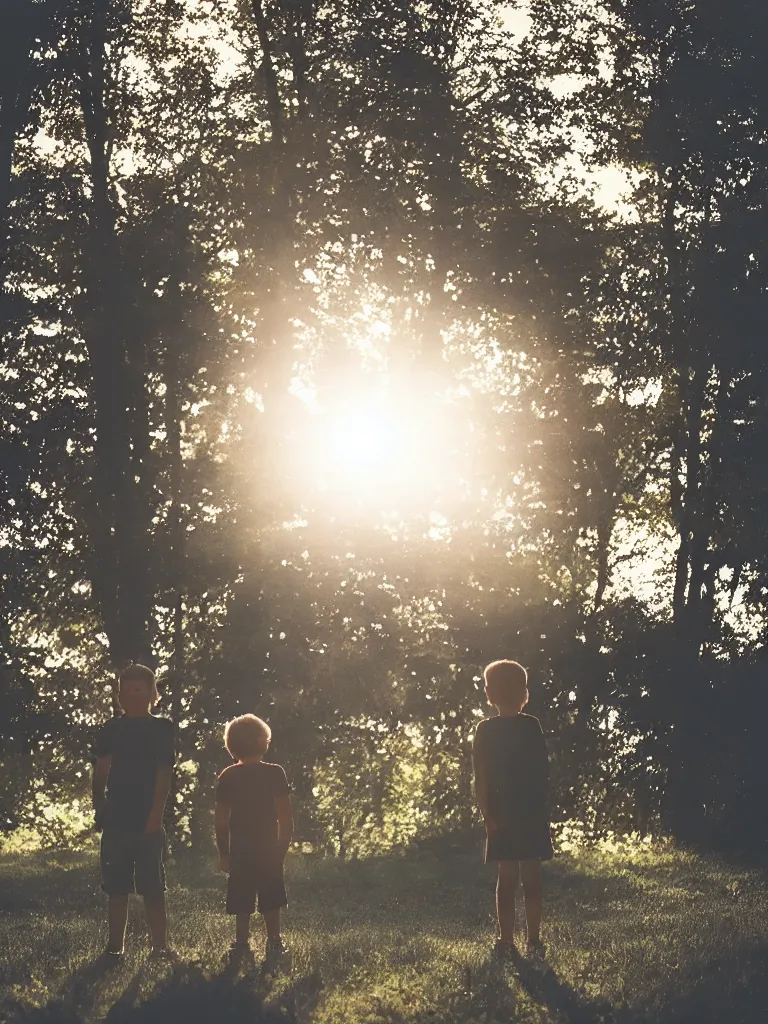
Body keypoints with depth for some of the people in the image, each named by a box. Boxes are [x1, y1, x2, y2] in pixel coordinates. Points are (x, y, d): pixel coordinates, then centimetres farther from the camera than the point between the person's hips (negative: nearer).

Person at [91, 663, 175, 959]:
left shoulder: (161, 729, 0)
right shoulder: (111, 730, 9)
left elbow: (164, 774, -6)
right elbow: (100, 773, 7)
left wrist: (156, 813, -16)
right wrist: (99, 809, -3)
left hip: (147, 820, -3)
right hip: (116, 819, 3)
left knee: (152, 887, -3)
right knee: (117, 886, 6)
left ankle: (159, 945, -1)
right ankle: (115, 944, 11)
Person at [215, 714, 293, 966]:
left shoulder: (227, 777, -1)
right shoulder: (275, 774, -6)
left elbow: (221, 821, -1)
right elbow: (286, 819, -7)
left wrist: (223, 853, 8)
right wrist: (282, 848, 4)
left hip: (239, 850, 1)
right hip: (268, 849, -1)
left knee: (242, 905, 7)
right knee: (270, 903, 8)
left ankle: (241, 946, 8)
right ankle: (274, 945, 6)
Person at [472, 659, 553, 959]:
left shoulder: (531, 726, 5)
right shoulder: (486, 731, -2)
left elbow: (543, 769, 5)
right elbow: (481, 778, -4)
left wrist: (544, 807, 0)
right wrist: (488, 816, -6)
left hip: (532, 814, 2)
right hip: (503, 816, -2)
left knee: (531, 878, 4)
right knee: (508, 878, 0)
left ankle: (534, 940, 7)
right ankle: (506, 941, 2)